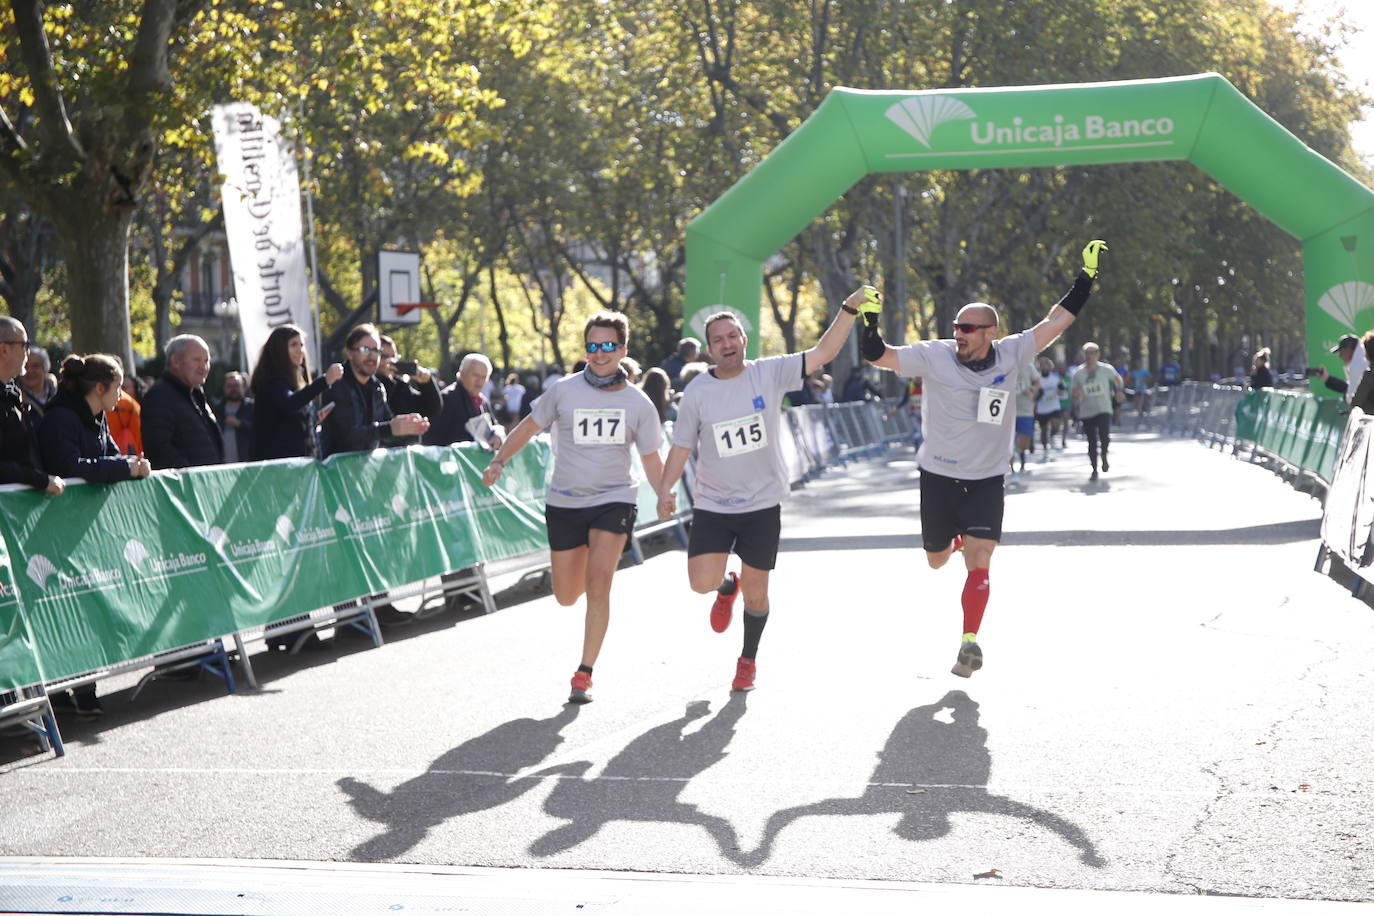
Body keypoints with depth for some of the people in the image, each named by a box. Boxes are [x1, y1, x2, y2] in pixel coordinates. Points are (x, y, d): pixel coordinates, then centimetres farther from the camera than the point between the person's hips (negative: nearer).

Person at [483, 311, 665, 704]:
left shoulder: (638, 403, -1)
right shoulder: (563, 391, -4)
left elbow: (651, 459, 8)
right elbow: (529, 427, 8)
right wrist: (499, 461, -4)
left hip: (614, 499, -1)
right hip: (565, 502, 1)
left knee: (597, 584, -18)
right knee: (566, 596, 6)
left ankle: (584, 674, -7)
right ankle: (595, 575, 45)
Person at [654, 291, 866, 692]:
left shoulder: (769, 373, -6)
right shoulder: (697, 392, -4)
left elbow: (822, 353, -10)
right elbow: (681, 446, 3)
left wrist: (849, 309, -20)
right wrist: (666, 489, -10)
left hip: (762, 503, 0)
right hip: (712, 505, 0)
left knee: (756, 593, 7)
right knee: (702, 582, -13)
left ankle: (749, 659, 32)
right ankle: (728, 587, 26)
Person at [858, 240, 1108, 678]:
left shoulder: (1009, 355, -7)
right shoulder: (935, 356, -12)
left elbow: (1055, 322, -3)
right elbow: (877, 356, -15)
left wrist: (1086, 276, -7)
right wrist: (870, 321, -33)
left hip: (986, 481, 0)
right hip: (938, 477, 0)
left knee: (978, 562, -11)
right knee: (936, 560, 14)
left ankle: (969, 642, -1)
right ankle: (957, 536, 51)